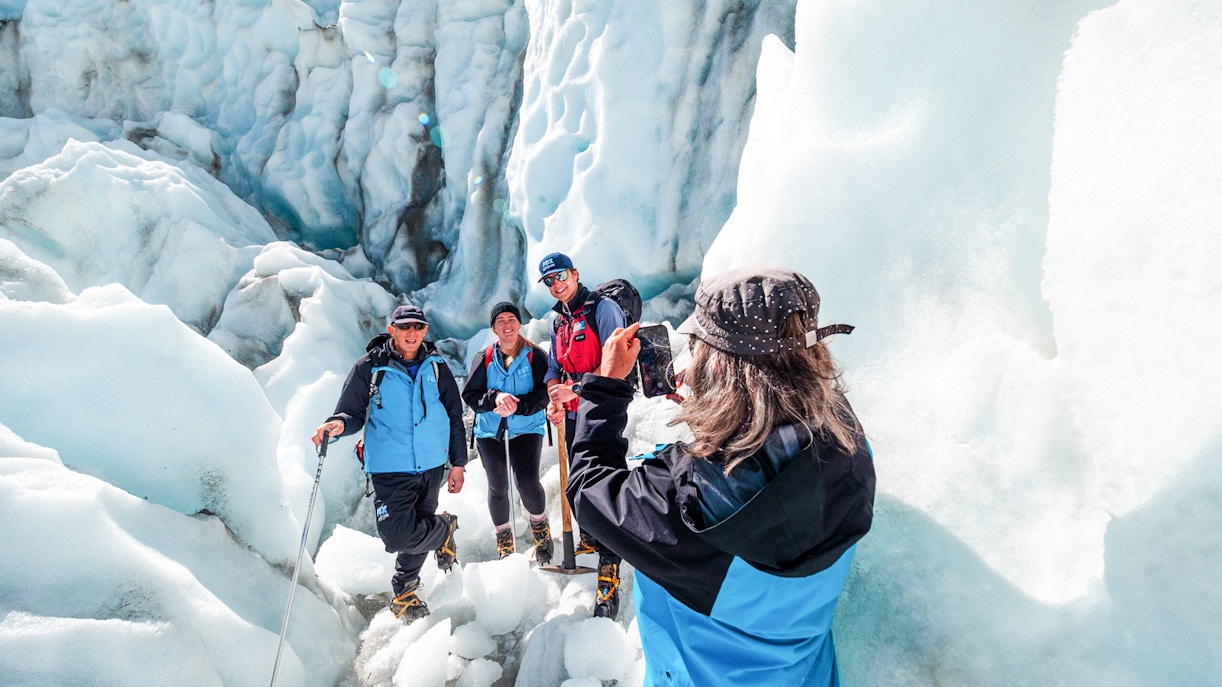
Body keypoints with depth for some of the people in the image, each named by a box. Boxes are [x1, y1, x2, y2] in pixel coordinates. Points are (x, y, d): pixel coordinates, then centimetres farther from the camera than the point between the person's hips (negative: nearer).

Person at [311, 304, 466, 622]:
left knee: (417, 529, 12)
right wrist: (339, 423, -24)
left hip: (432, 465, 2)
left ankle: (404, 590, 38)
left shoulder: (436, 367, 4)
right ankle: (444, 528, 18)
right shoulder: (370, 368, -3)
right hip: (390, 468, -2)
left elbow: (454, 416, 10)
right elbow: (353, 412, 1)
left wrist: (458, 464, 9)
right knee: (397, 536, -14)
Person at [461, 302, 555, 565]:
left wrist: (517, 405, -25)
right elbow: (470, 394, -3)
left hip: (526, 429, -2)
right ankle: (504, 538, 29)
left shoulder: (535, 355, -3)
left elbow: (544, 394, -10)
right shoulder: (484, 358, 3)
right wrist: (495, 398, -22)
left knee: (527, 481, -16)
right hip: (490, 431, 3)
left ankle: (540, 526, 14)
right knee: (497, 487, 7)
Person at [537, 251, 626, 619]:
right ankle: (590, 539, 40)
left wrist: (576, 389, -25)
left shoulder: (603, 308, -11)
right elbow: (554, 368, 15)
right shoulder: (559, 322, 14)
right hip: (573, 415, 8)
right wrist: (555, 402, -3)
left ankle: (609, 569, -4)